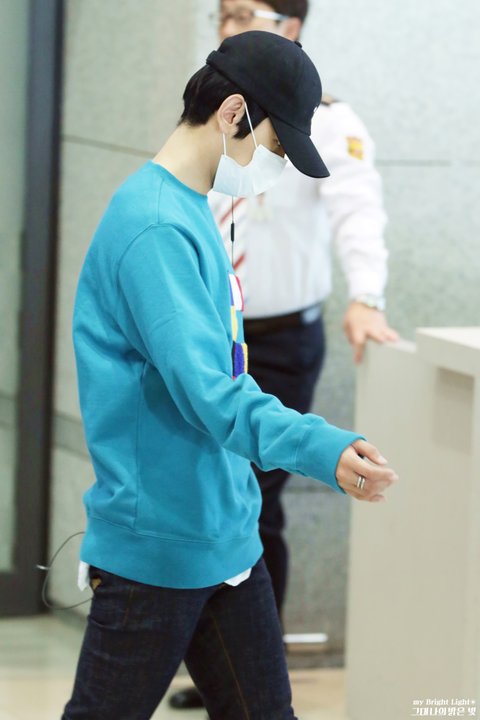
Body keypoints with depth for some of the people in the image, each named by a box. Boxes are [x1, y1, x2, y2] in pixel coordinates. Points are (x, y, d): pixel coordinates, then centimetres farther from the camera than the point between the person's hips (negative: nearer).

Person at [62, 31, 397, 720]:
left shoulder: (193, 215, 12)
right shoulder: (155, 229, -20)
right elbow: (208, 393, -30)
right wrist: (325, 449, -39)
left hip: (227, 534, 10)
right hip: (155, 551, -10)